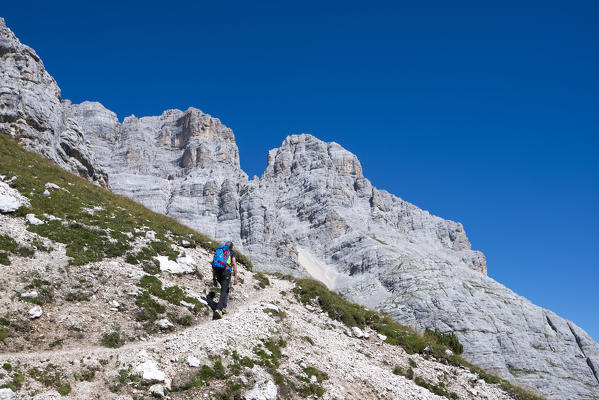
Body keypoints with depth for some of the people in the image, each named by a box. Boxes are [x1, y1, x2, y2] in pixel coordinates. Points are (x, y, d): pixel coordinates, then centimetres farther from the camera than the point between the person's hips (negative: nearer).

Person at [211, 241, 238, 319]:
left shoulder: (218, 251, 25)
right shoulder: (232, 253, 13)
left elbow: (213, 265, 20)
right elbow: (234, 264, -3)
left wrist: (214, 278, 22)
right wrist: (235, 277, -6)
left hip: (217, 272, 5)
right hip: (226, 271, -5)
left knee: (225, 289, 24)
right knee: (224, 291, -7)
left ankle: (223, 307, 16)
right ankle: (218, 309, -24)